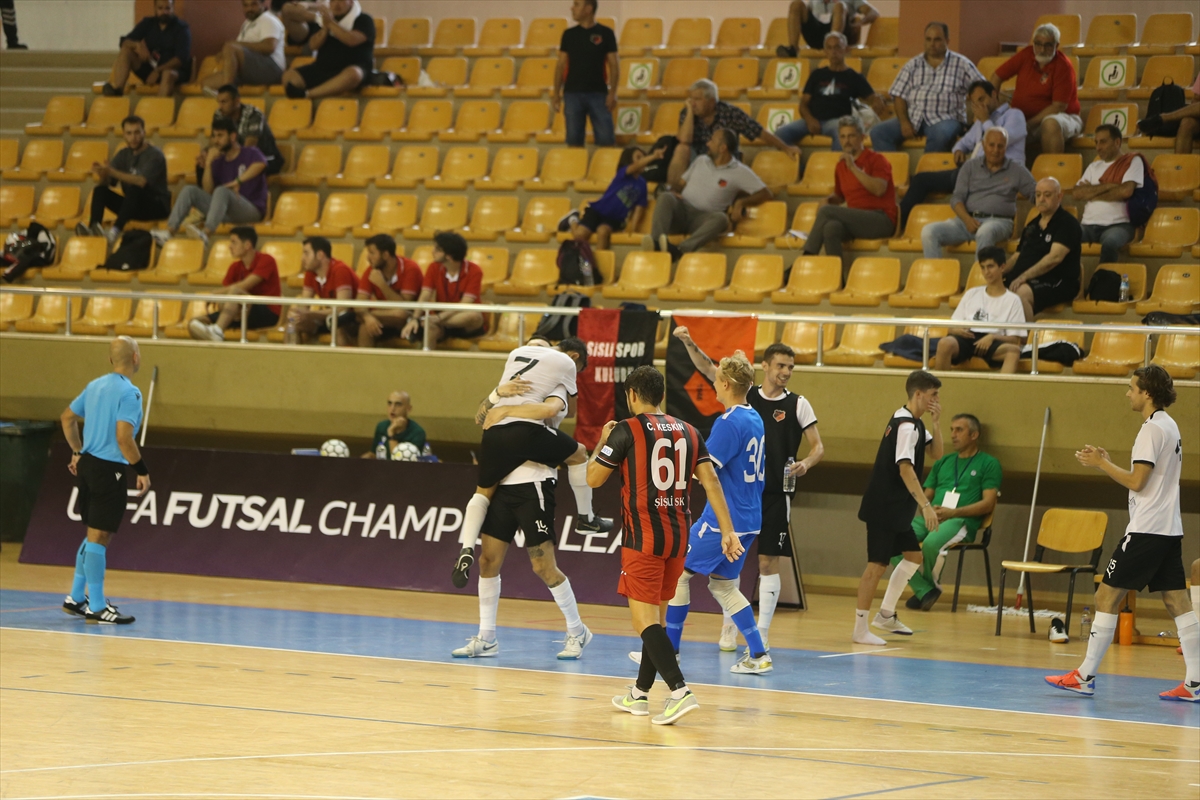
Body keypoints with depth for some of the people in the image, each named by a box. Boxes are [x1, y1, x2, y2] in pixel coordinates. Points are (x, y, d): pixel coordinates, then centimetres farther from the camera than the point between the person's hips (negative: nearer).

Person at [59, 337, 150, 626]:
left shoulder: (95, 386, 11)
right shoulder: (129, 393, -15)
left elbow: (68, 417, 21)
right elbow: (123, 438, -23)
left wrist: (77, 452, 30)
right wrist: (142, 470, -15)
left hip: (87, 464, 9)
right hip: (109, 469, -9)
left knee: (94, 536, 19)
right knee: (99, 537, -4)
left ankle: (76, 598, 24)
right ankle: (96, 607, 1)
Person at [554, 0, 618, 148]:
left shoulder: (605, 33, 1)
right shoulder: (569, 34, 7)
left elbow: (613, 65, 0)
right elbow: (561, 65, 10)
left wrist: (613, 93, -9)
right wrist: (556, 93, 4)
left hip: (598, 93, -2)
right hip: (572, 93, 2)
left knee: (606, 139, -5)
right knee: (574, 140, 3)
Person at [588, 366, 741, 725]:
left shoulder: (626, 430, -6)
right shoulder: (687, 432, 10)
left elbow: (593, 478, -1)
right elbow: (711, 481, 3)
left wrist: (602, 442, 17)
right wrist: (728, 532, 1)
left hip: (643, 534, -6)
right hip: (678, 534, 6)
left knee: (644, 618, -8)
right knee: (657, 613, 18)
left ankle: (680, 691, -25)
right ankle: (640, 694, 29)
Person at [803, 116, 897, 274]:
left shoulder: (876, 160, -1)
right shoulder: (841, 166, 18)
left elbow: (879, 189, -19)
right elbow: (839, 196, 33)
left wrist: (854, 167, -21)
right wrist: (828, 200, 9)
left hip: (881, 221, -5)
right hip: (856, 222, 5)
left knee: (826, 212, -23)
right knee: (831, 227, -32)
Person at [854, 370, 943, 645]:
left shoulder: (913, 423, 13)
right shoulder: (907, 426, -18)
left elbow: (936, 453, 17)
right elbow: (905, 469, -24)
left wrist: (935, 423, 1)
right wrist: (926, 505, -27)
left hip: (896, 509, 10)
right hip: (884, 508, -10)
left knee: (913, 555, 16)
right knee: (878, 564, -7)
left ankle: (886, 614, 23)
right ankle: (860, 628, -3)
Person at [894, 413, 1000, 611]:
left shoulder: (988, 464, 7)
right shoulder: (943, 462, 25)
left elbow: (988, 504, -3)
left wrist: (952, 512, -16)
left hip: (961, 521, -5)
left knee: (931, 543, -38)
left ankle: (932, 586, -7)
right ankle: (925, 591, -18)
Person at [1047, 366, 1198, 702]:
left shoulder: (1153, 428, -13)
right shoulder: (1169, 426, 16)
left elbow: (1137, 482, -17)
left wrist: (1100, 463, -7)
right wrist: (1107, 462, 14)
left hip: (1146, 530, -9)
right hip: (1169, 529, 9)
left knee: (1107, 596, -4)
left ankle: (1085, 677, -3)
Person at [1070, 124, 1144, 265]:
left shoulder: (1132, 161, 8)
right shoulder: (1094, 167, 23)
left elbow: (1126, 191, -9)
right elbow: (1076, 193, 8)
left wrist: (1092, 193, 1)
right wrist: (1107, 186, -3)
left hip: (1118, 224, -4)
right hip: (1089, 224, 4)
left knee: (1110, 243, -40)